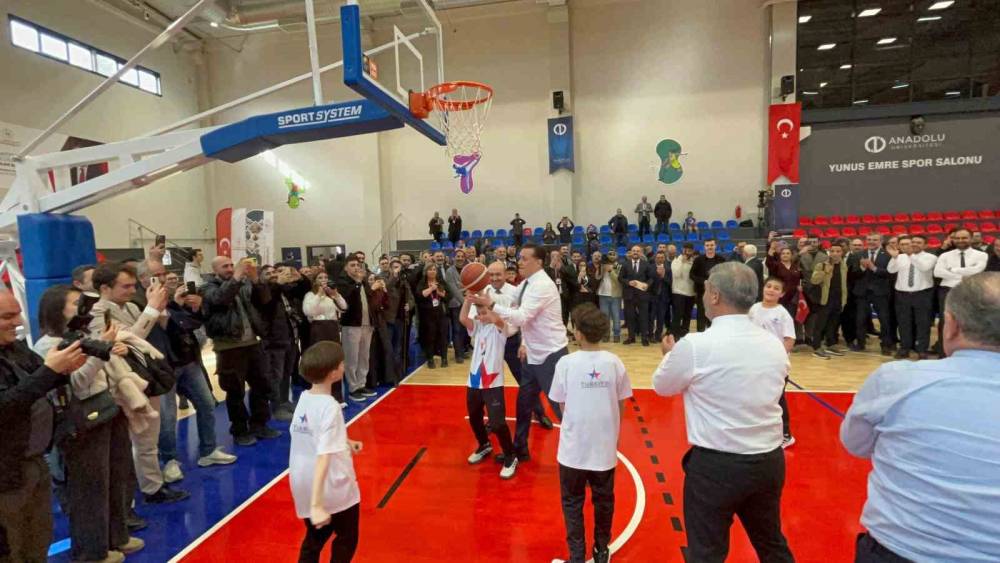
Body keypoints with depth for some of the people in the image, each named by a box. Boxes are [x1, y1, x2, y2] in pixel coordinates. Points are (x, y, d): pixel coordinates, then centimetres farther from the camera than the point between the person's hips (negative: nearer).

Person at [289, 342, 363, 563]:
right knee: (346, 540, 18)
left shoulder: (303, 398, -2)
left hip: (304, 487, 7)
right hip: (333, 490, -6)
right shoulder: (330, 407, -25)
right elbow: (323, 457, -30)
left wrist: (346, 442, 20)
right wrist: (316, 505, -32)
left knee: (314, 539, 25)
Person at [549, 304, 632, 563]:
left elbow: (562, 405, -3)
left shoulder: (566, 363, -14)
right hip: (605, 446, 2)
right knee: (603, 500, 21)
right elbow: (621, 406, 0)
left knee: (572, 502, 16)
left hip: (574, 447, -2)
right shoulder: (615, 362, -9)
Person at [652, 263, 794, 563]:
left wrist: (671, 355, 18)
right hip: (770, 461, 6)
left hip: (716, 465, -6)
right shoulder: (775, 344, -2)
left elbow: (662, 386, -3)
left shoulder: (695, 345, -20)